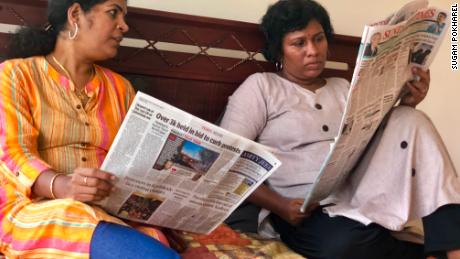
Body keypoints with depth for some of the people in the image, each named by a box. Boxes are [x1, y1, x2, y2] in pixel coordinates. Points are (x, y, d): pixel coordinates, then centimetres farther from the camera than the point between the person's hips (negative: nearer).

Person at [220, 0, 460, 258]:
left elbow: (376, 139, 16)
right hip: (304, 210, -5)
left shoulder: (344, 88, 20)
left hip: (360, 194, 5)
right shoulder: (260, 87, 2)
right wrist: (280, 206, -17)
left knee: (410, 121, -11)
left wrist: (405, 106, -2)